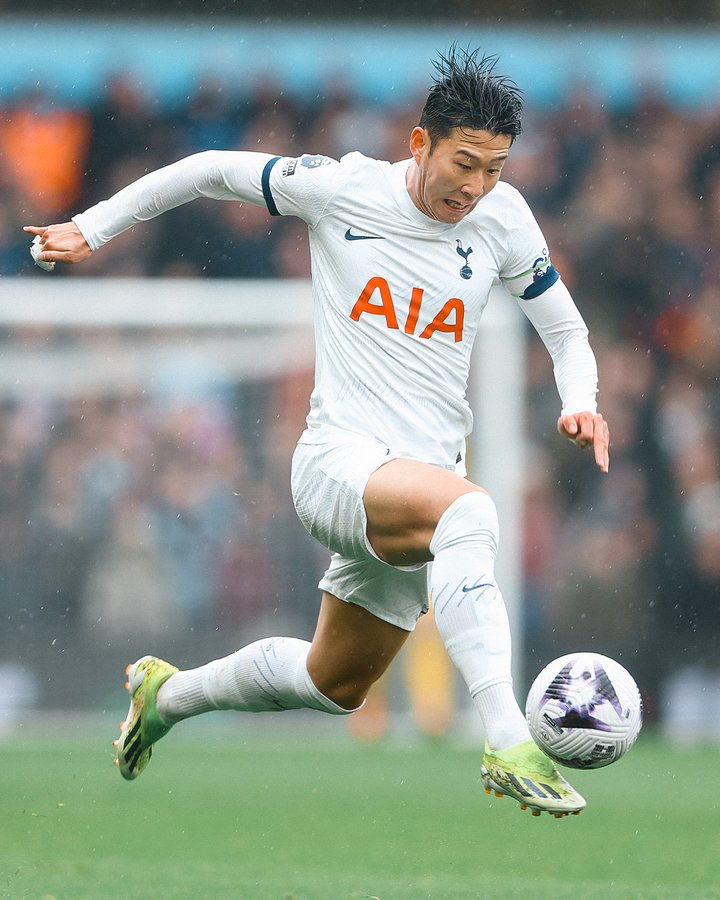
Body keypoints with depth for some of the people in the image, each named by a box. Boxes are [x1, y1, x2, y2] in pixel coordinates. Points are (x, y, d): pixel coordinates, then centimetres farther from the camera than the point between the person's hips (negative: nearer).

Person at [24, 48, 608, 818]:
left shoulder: (502, 218, 2)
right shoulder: (341, 189, -7)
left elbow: (566, 330, 15)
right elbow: (214, 171, 6)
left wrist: (579, 402, -5)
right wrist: (93, 229, 9)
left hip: (426, 478, 5)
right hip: (340, 458, -5)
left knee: (335, 686, 18)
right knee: (469, 513, -38)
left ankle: (166, 694, 45)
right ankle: (507, 748, -46)